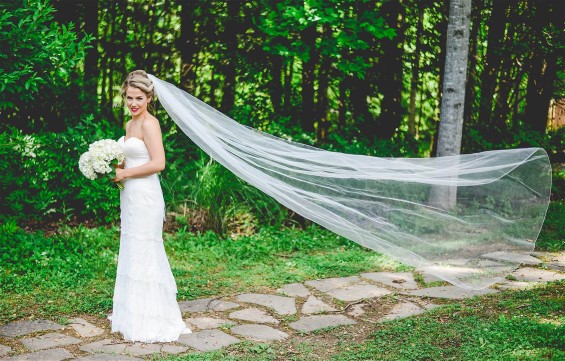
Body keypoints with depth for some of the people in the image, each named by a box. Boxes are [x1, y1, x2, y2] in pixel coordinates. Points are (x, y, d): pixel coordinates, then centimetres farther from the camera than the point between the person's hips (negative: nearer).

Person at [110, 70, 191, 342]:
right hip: (130, 196, 9)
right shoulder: (130, 124, 15)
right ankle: (133, 314, 25)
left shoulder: (149, 123, -13)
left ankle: (151, 322, 6)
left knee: (143, 255, -3)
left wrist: (124, 174, -14)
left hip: (145, 196, -9)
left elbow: (158, 163, -21)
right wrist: (115, 169, 5)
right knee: (131, 254, 14)